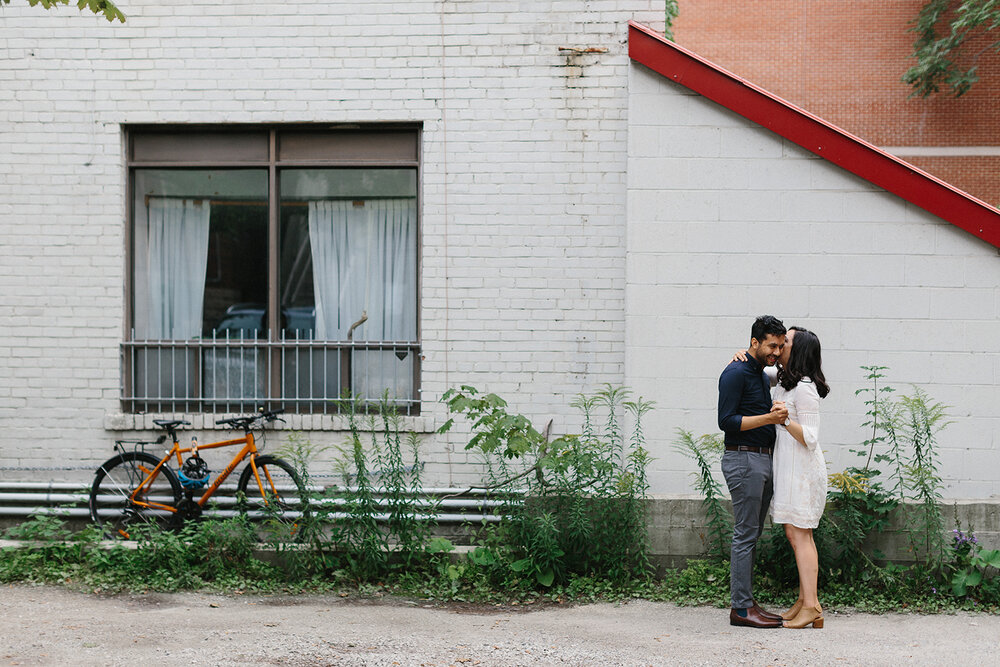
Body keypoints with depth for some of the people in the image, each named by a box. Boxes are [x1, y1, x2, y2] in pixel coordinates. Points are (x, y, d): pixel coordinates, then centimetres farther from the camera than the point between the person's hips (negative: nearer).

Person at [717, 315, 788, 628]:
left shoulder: (763, 375, 19)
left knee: (751, 534, 10)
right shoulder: (735, 373, -11)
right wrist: (768, 418, -21)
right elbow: (726, 421, -16)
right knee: (745, 534, -8)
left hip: (762, 459, 10)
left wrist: (778, 413, 6)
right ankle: (741, 608, -5)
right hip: (743, 459, -10)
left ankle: (746, 603, 13)